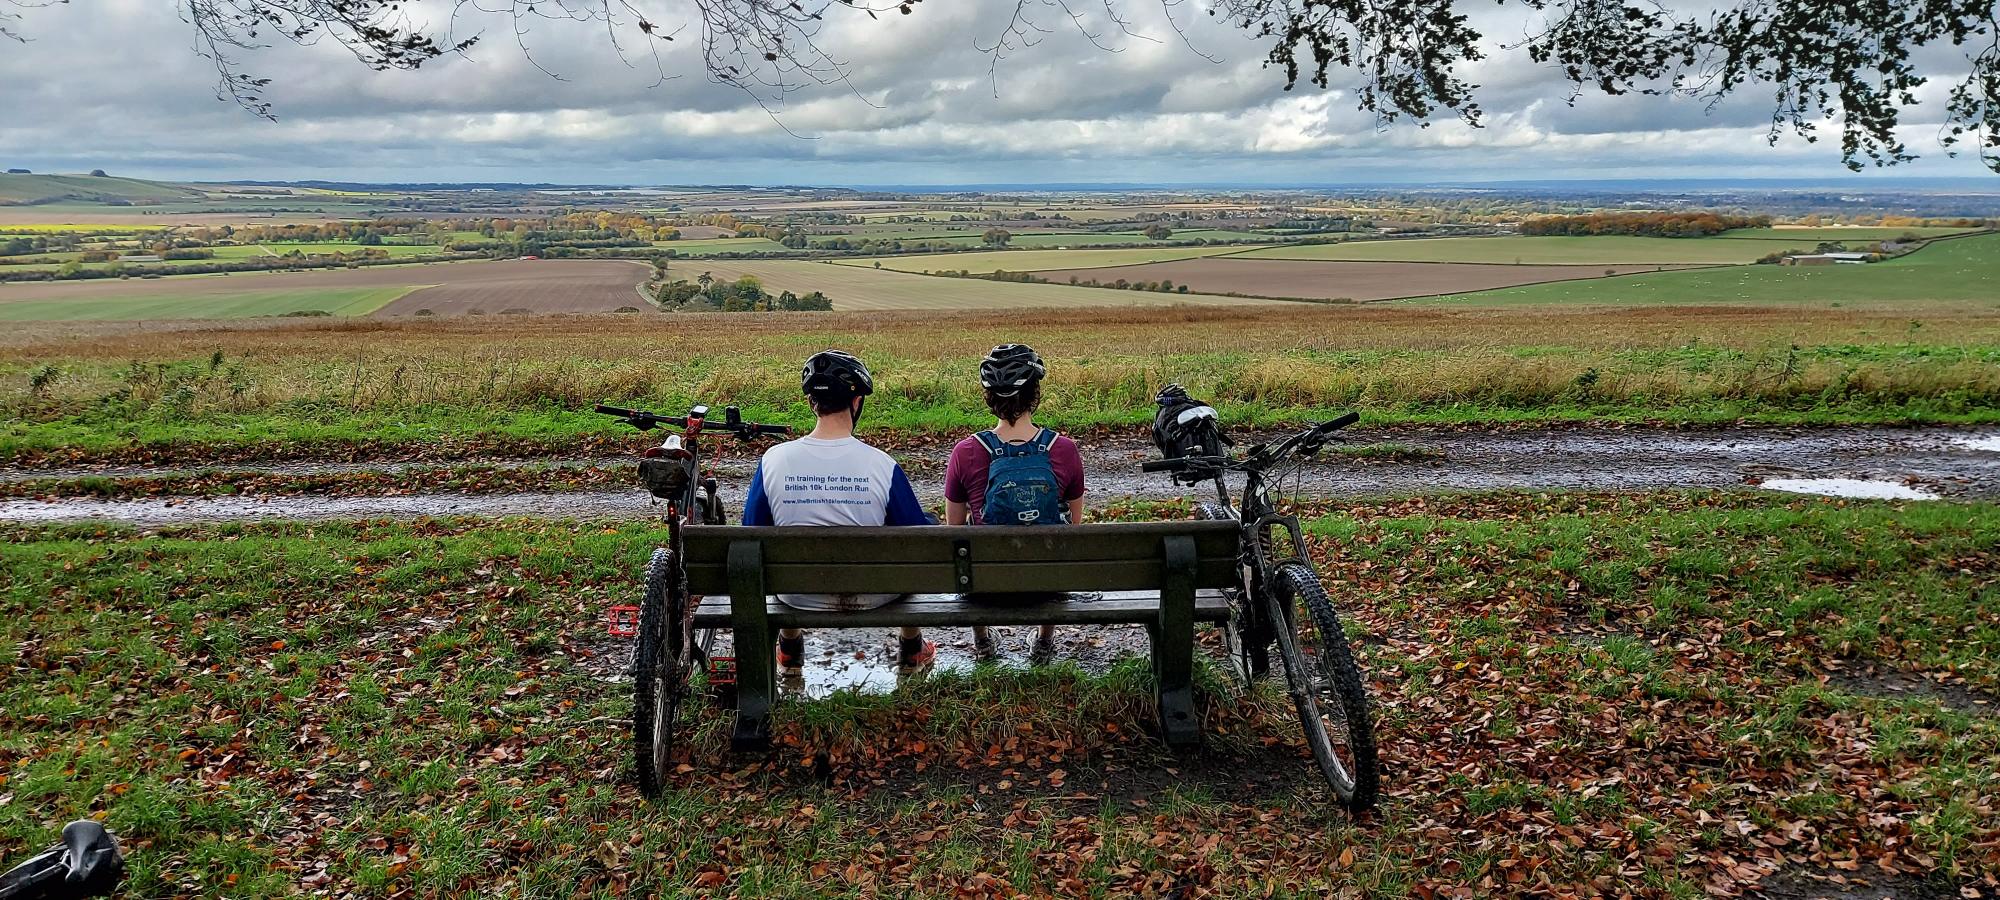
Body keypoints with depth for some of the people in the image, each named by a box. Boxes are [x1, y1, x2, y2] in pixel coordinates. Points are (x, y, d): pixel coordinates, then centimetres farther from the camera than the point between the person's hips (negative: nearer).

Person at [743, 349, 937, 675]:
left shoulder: (772, 460, -15)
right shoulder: (882, 465, -19)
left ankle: (790, 654, 52)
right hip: (872, 596, -1)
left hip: (798, 596, 1)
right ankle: (912, 651, 48)